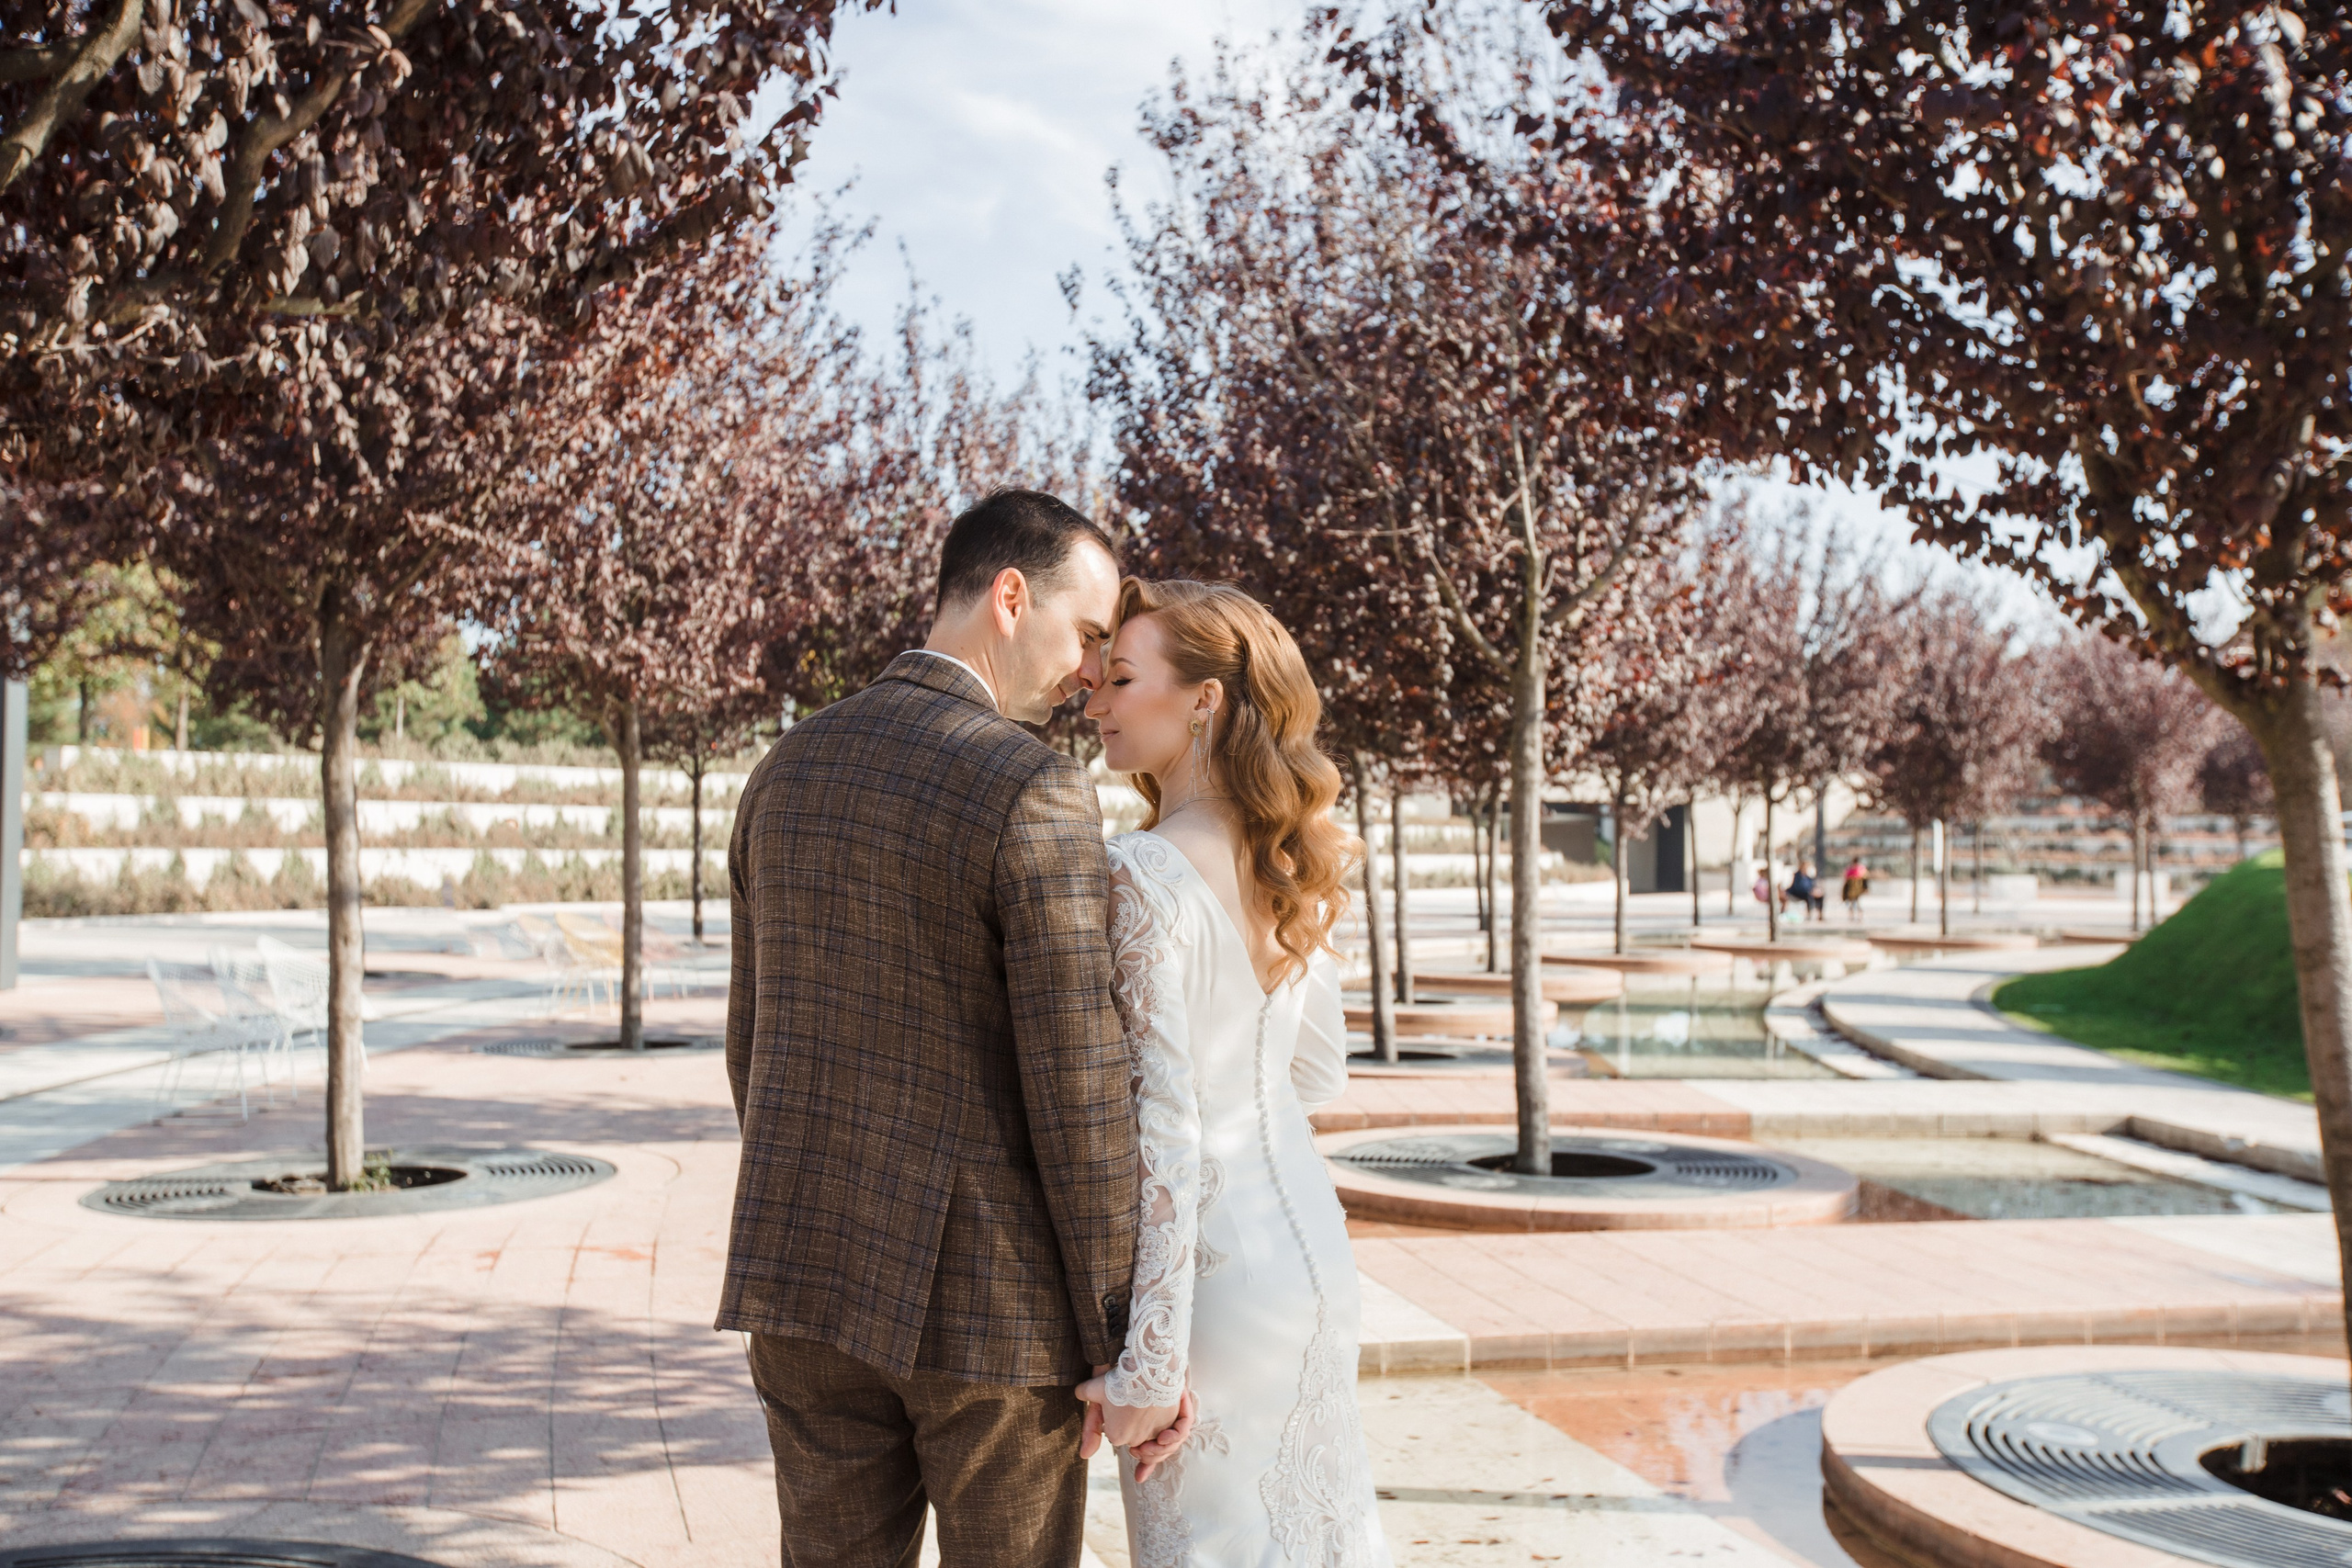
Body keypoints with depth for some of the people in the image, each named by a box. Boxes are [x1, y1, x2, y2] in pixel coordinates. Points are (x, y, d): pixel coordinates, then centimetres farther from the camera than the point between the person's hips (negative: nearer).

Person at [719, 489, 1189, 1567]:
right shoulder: (1037, 794, -18)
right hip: (990, 1290, -6)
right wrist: (1131, 1353, -11)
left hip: (815, 1272, 6)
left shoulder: (786, 772, 6)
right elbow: (1077, 1093, -18)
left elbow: (756, 1043, 12)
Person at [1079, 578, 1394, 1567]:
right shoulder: (1290, 866, 4)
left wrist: (1147, 1362, -18)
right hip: (1310, 1236, 8)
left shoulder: (1147, 873, -19)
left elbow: (1166, 1123, -21)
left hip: (1213, 1264, -8)